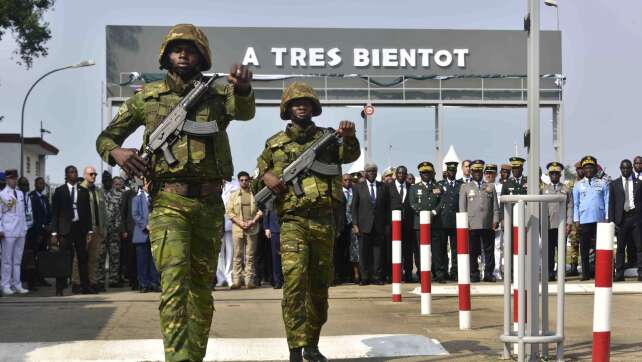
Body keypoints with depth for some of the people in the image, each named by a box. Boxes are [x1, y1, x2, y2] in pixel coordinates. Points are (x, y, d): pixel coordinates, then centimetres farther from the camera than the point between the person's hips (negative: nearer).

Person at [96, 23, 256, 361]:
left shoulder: (217, 94, 8)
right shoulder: (147, 97, 9)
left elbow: (244, 111, -16)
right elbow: (105, 137, 16)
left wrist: (243, 88, -40)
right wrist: (116, 152, -9)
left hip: (209, 203, 2)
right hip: (168, 202, -2)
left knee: (202, 286, 10)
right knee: (174, 283, -16)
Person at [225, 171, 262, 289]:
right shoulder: (233, 195, 10)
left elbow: (260, 210, 5)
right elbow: (228, 211, 4)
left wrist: (253, 221, -10)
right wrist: (239, 222, -8)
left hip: (252, 229, 0)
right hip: (237, 229, 0)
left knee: (250, 256, 0)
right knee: (237, 256, 0)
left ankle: (249, 280, 1)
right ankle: (236, 280, 0)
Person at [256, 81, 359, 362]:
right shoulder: (275, 143, 12)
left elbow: (349, 155, -4)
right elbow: (259, 175, 19)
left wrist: (349, 137, -25)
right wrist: (266, 177, -4)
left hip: (324, 221, 2)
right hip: (293, 221, -2)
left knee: (320, 286, 9)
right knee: (295, 281, -17)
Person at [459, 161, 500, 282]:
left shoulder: (490, 187, 15)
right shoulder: (465, 188, 11)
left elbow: (495, 206, 12)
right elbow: (462, 207, 7)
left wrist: (495, 220, 1)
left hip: (488, 225, 1)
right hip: (472, 225, -1)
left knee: (489, 250, 3)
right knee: (473, 251, -1)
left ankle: (488, 274, 9)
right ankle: (474, 274, 5)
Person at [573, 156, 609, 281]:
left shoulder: (602, 183, 8)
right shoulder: (578, 185, 10)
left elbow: (607, 201, 6)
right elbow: (575, 203, 9)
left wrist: (607, 218, -1)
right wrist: (576, 220, 1)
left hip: (599, 220, -1)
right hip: (584, 221, 1)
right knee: (584, 248, 2)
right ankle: (585, 273, 7)